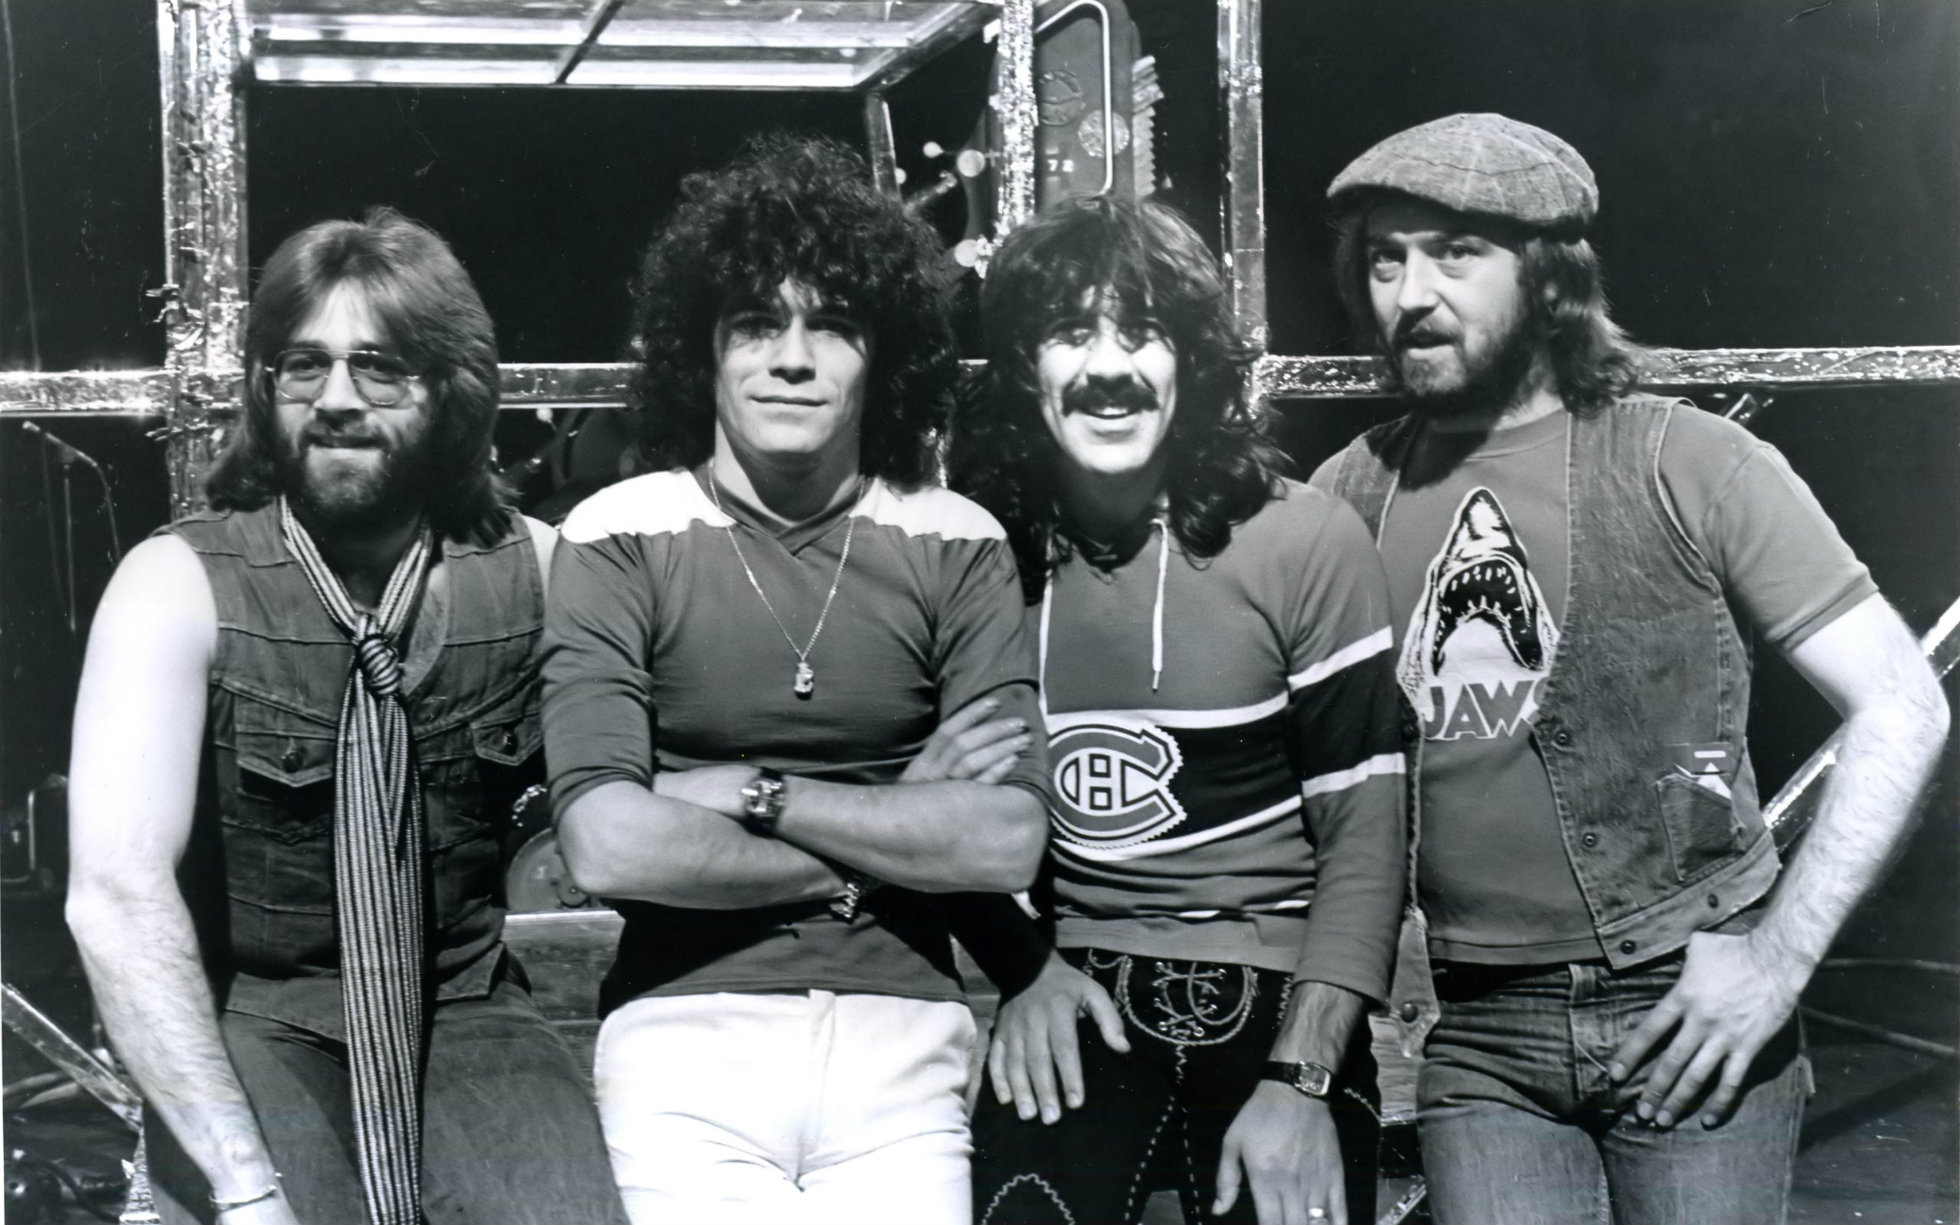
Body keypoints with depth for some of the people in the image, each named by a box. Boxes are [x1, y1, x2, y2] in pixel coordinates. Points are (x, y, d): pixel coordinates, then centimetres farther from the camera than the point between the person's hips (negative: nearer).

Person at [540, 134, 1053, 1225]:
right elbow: (610, 846, -14)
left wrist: (755, 794, -9)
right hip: (689, 1031, -1)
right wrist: (892, 844, -6)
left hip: (902, 1035, 2)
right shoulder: (622, 540, -3)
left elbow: (1007, 842, -6)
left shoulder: (956, 547, 3)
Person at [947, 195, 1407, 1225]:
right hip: (1073, 1002, 1)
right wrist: (1021, 968, -5)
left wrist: (1301, 1082, -13)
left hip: (1275, 1001, -1)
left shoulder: (1303, 544, -7)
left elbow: (1364, 831, -7)